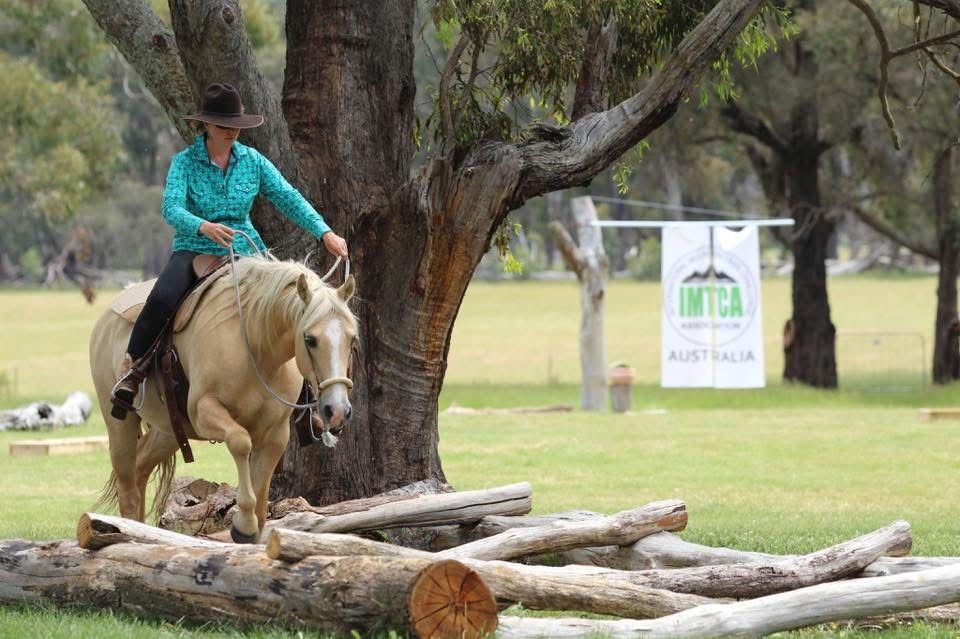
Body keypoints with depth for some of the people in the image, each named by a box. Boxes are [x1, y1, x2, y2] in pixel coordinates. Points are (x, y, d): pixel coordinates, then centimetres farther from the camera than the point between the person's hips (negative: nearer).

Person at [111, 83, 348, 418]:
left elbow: (289, 199, 1)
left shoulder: (252, 161, 5)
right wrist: (203, 227, -41)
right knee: (162, 300, -35)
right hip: (194, 250, -3)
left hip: (243, 252, 3)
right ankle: (131, 370, -11)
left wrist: (324, 232, -15)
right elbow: (171, 208, -19)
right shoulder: (185, 162, -4)